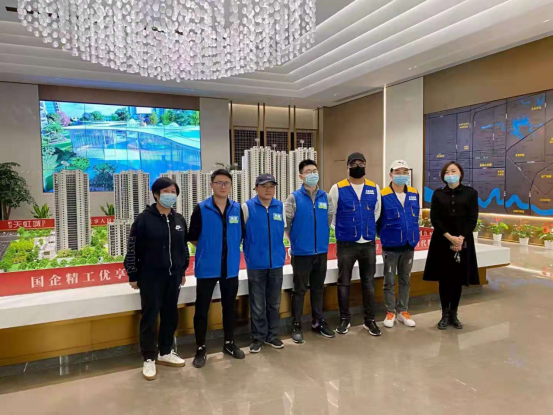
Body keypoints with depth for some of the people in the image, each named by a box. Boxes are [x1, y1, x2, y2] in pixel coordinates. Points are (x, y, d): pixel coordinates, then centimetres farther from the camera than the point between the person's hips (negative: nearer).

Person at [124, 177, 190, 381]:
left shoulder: (179, 220, 6)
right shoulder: (144, 219, -9)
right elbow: (133, 249, -7)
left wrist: (183, 271, 15)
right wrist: (133, 276, -6)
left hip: (173, 276, 5)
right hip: (151, 277, -5)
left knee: (171, 315, 13)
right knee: (150, 317, 3)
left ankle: (166, 353, 29)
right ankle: (149, 359, 18)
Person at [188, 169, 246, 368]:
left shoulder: (237, 209, 1)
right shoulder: (201, 209, -8)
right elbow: (193, 238, -1)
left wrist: (231, 248, 6)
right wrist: (208, 249, 5)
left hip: (231, 267, 3)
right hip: (207, 268, -3)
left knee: (229, 307, 16)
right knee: (202, 309, 5)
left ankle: (229, 343, 33)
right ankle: (201, 349, 21)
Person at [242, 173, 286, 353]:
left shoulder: (281, 207, 3)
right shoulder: (247, 207, -6)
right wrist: (250, 251, 2)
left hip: (276, 262, 3)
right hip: (256, 263, -3)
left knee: (274, 303, 14)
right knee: (258, 305, 7)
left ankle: (272, 335, 29)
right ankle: (258, 337, 22)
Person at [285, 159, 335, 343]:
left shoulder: (325, 197, 3)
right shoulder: (294, 197, -8)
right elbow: (285, 223, -7)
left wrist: (322, 238, 12)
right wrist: (295, 241, -1)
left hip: (321, 251, 4)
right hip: (301, 252, -4)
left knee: (318, 288, 15)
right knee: (300, 290, 6)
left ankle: (318, 322, 30)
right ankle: (296, 326, 18)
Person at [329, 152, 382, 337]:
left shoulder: (374, 188, 4)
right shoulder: (338, 188, -5)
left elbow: (376, 212, 15)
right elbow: (331, 214, 1)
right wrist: (342, 230, 6)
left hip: (369, 243, 3)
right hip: (346, 244, -2)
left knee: (369, 283, 11)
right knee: (344, 283, 7)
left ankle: (370, 320, 24)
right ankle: (345, 319, 22)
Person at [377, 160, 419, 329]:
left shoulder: (414, 194, 2)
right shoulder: (383, 195, -13)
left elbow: (415, 216, 12)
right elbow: (377, 220, -6)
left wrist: (414, 235, 10)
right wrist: (386, 235, 1)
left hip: (409, 244, 4)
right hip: (390, 245, -4)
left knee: (405, 280, 14)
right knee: (389, 281, 6)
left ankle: (403, 311, 27)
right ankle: (390, 312, 21)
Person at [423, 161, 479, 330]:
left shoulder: (471, 193, 4)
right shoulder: (437, 194, 4)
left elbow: (472, 219, -2)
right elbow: (434, 219, -3)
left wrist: (461, 238, -14)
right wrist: (450, 237, -15)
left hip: (463, 242, 0)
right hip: (442, 242, 0)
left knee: (458, 279, 6)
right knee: (444, 279, 4)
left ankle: (454, 314, 19)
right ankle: (445, 315, 15)